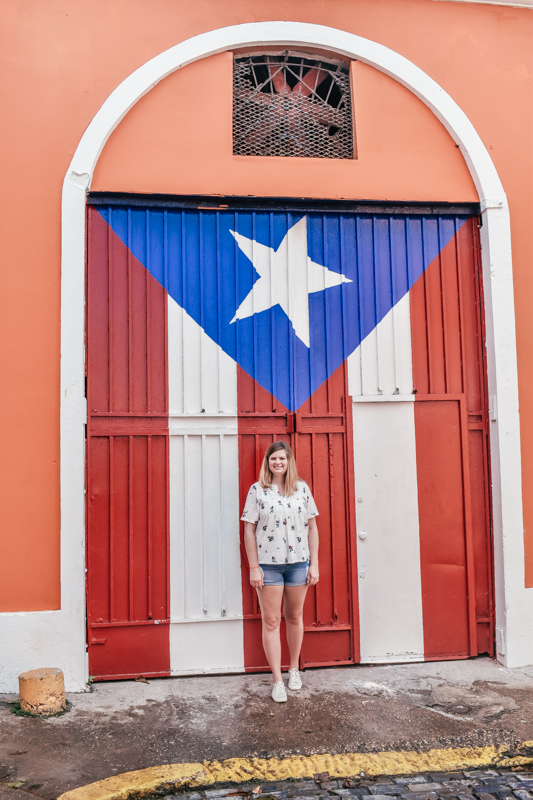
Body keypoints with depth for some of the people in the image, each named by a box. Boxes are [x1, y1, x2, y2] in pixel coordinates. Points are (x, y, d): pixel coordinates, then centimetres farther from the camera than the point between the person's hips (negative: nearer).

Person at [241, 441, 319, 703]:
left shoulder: (302, 488, 5)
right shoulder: (257, 490, -1)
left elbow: (312, 527, 6)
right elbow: (249, 530, -2)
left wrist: (314, 564, 2)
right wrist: (253, 567, -7)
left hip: (298, 563, 2)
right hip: (268, 564, -2)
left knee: (294, 617, 14)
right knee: (271, 621, 2)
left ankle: (294, 668, 32)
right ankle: (277, 680, 10)